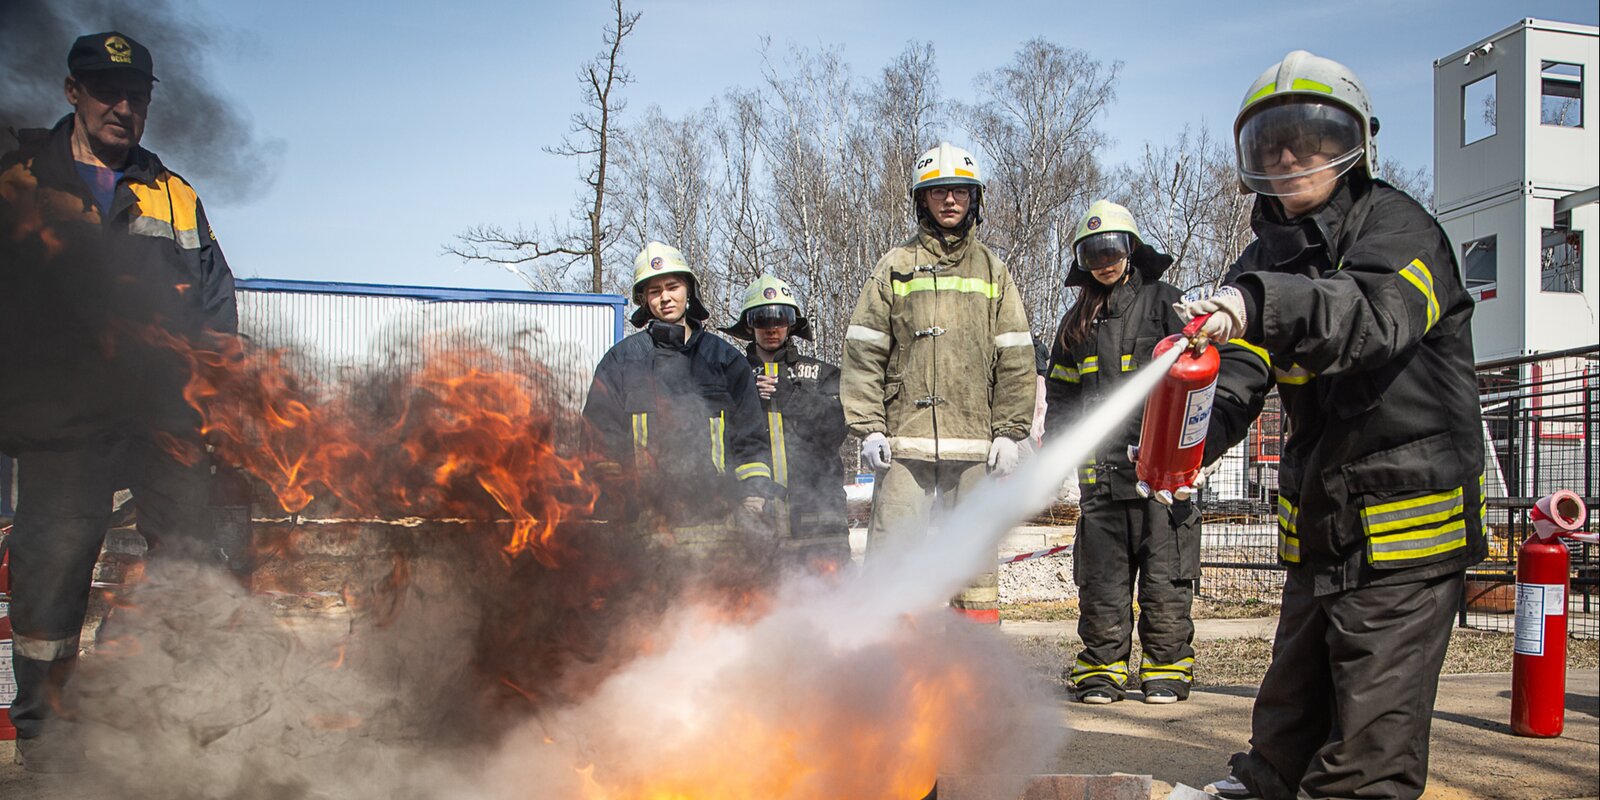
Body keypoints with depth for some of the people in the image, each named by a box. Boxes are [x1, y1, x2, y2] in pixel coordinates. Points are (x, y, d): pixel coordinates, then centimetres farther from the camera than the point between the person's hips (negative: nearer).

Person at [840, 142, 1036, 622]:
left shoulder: (992, 271, 13)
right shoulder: (895, 268, 9)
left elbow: (1016, 359, 9)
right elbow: (863, 352, 4)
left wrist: (1010, 432, 0)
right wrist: (869, 427, -5)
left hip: (974, 442, 1)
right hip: (904, 440, -1)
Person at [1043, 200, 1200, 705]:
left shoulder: (1164, 302, 5)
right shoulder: (1078, 321, 19)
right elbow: (1062, 392, 23)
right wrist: (1056, 444, 10)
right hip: (1101, 467, 4)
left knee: (1164, 571, 0)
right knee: (1100, 573, 4)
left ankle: (1168, 668, 11)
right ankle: (1102, 669, 12)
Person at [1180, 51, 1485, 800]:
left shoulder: (1398, 228, -11)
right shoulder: (1271, 256, 9)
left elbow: (1377, 316, -34)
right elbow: (1239, 374, -5)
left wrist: (1261, 303, -51)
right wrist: (1192, 434, -27)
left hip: (1405, 520, -7)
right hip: (1317, 523, 7)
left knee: (1373, 739, -2)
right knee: (1292, 698, 22)